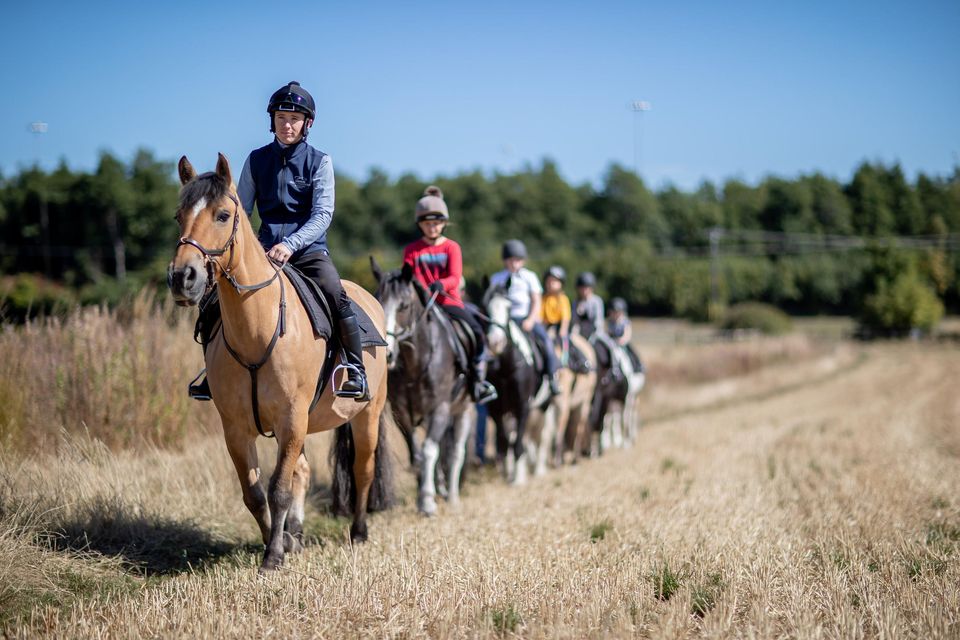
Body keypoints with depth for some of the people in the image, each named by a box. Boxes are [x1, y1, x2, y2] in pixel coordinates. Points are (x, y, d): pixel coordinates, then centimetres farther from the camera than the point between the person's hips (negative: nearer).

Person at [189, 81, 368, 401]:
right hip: (266, 250, 3)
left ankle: (355, 371, -17)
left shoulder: (319, 161, 0)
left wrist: (290, 244, -27)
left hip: (309, 249, -3)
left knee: (336, 296, -28)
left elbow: (322, 214, -11)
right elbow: (240, 210, 9)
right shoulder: (256, 160, 8)